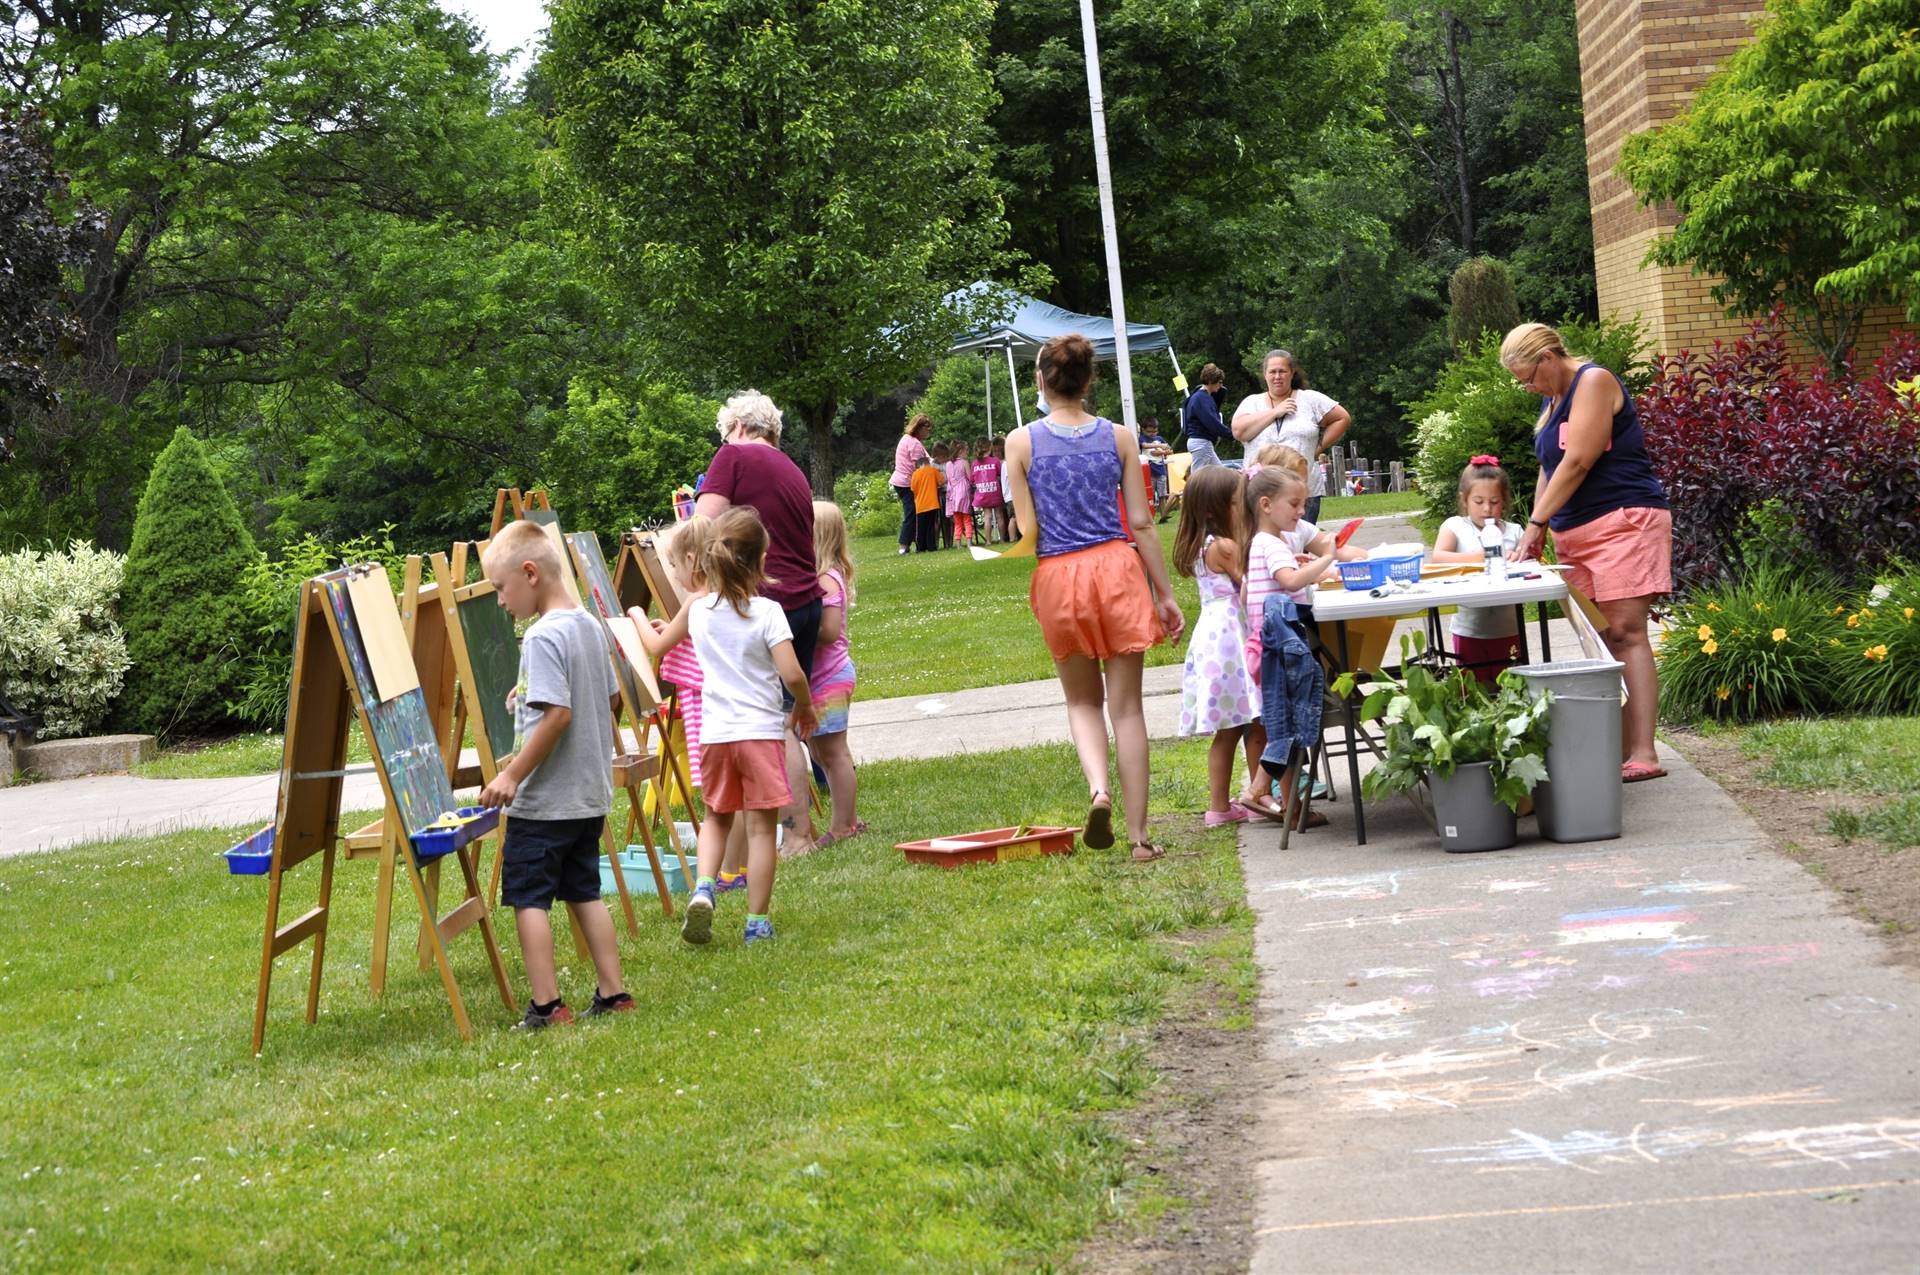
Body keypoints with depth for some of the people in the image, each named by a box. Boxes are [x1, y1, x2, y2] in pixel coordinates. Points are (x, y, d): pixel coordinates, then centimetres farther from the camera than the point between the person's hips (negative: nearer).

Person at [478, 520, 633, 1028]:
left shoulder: (543, 637, -19)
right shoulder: (590, 626, 8)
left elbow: (557, 715, -24)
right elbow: (611, 697, 17)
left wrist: (512, 775, -20)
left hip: (544, 799, -9)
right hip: (590, 793, 9)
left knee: (528, 897, -1)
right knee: (584, 893, 16)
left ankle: (547, 1005, -1)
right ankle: (613, 992, 17)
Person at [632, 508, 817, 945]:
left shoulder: (697, 609, 2)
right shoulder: (767, 612, -11)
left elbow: (657, 646, 19)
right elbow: (792, 674, -18)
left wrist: (640, 620, 41)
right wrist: (805, 707, 3)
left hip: (714, 732, 4)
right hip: (762, 729, -4)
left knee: (717, 817, 21)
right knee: (761, 826, 4)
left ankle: (703, 888, -2)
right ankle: (758, 922, 6)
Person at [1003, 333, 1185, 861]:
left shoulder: (1022, 442, -4)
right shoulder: (1119, 438, 0)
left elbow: (1026, 533, -5)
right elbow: (1141, 522, 1)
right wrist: (1164, 594, 8)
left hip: (1058, 578, 0)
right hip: (1116, 567, 1)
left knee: (1083, 701, 18)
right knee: (1126, 705, 6)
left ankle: (1098, 786, -10)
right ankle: (1138, 833, 6)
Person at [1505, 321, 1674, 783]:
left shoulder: (1593, 383, -8)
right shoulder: (1553, 399, 20)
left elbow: (1577, 462, -15)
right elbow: (1549, 470, 21)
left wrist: (1536, 524, -14)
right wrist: (1534, 535, 8)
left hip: (1623, 520, -9)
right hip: (1575, 535, 9)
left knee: (1625, 632, -15)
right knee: (1599, 640, 0)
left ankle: (1643, 753, -20)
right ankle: (1618, 746, -2)